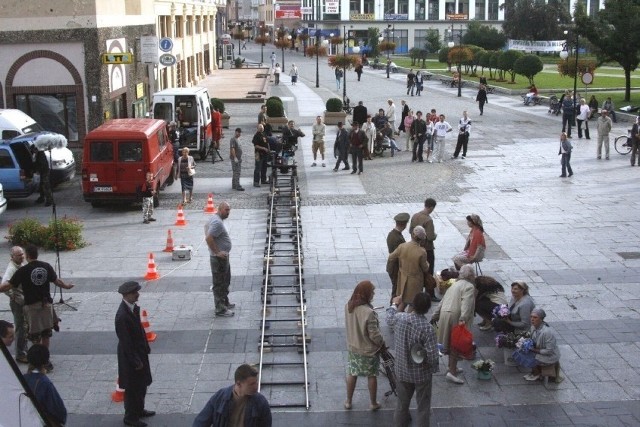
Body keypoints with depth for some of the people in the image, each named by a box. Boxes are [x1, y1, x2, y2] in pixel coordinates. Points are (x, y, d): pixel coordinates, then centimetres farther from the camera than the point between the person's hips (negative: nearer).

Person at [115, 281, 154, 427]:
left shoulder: (134, 307, -3)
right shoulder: (122, 316, -29)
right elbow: (126, 342, -24)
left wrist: (146, 347, 12)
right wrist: (135, 361, -18)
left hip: (139, 351, 9)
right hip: (130, 355, -9)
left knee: (141, 384, 23)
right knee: (132, 387, 8)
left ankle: (139, 410, 41)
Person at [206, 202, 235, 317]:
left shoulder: (216, 219, 10)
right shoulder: (217, 222, -23)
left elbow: (208, 234, 22)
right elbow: (208, 238, -31)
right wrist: (217, 252, -24)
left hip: (223, 257, 11)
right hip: (219, 259, -11)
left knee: (225, 282, 23)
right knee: (219, 284, -3)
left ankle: (225, 302, 37)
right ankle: (220, 309, 4)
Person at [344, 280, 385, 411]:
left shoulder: (348, 306, -11)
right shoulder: (368, 312, -32)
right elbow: (374, 335, -24)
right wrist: (382, 343, -5)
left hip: (352, 347, 5)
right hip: (368, 350, -5)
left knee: (352, 374, 20)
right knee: (372, 376, 16)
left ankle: (348, 401, 33)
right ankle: (373, 403, 30)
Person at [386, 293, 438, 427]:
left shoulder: (399, 318, -14)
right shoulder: (427, 328, -27)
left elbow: (389, 318, 13)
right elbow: (432, 356, -25)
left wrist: (394, 304, 32)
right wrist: (434, 369, -2)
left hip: (402, 370, 4)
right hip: (422, 373, -4)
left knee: (402, 403, 23)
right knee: (423, 407, 15)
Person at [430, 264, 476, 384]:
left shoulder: (455, 285, 21)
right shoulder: (469, 287, -6)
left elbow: (442, 302, 20)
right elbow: (466, 304, -22)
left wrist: (435, 316, 23)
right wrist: (463, 319, -32)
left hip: (445, 315, 8)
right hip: (455, 317, -8)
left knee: (451, 343, 20)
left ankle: (452, 368, 32)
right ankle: (452, 372, -4)